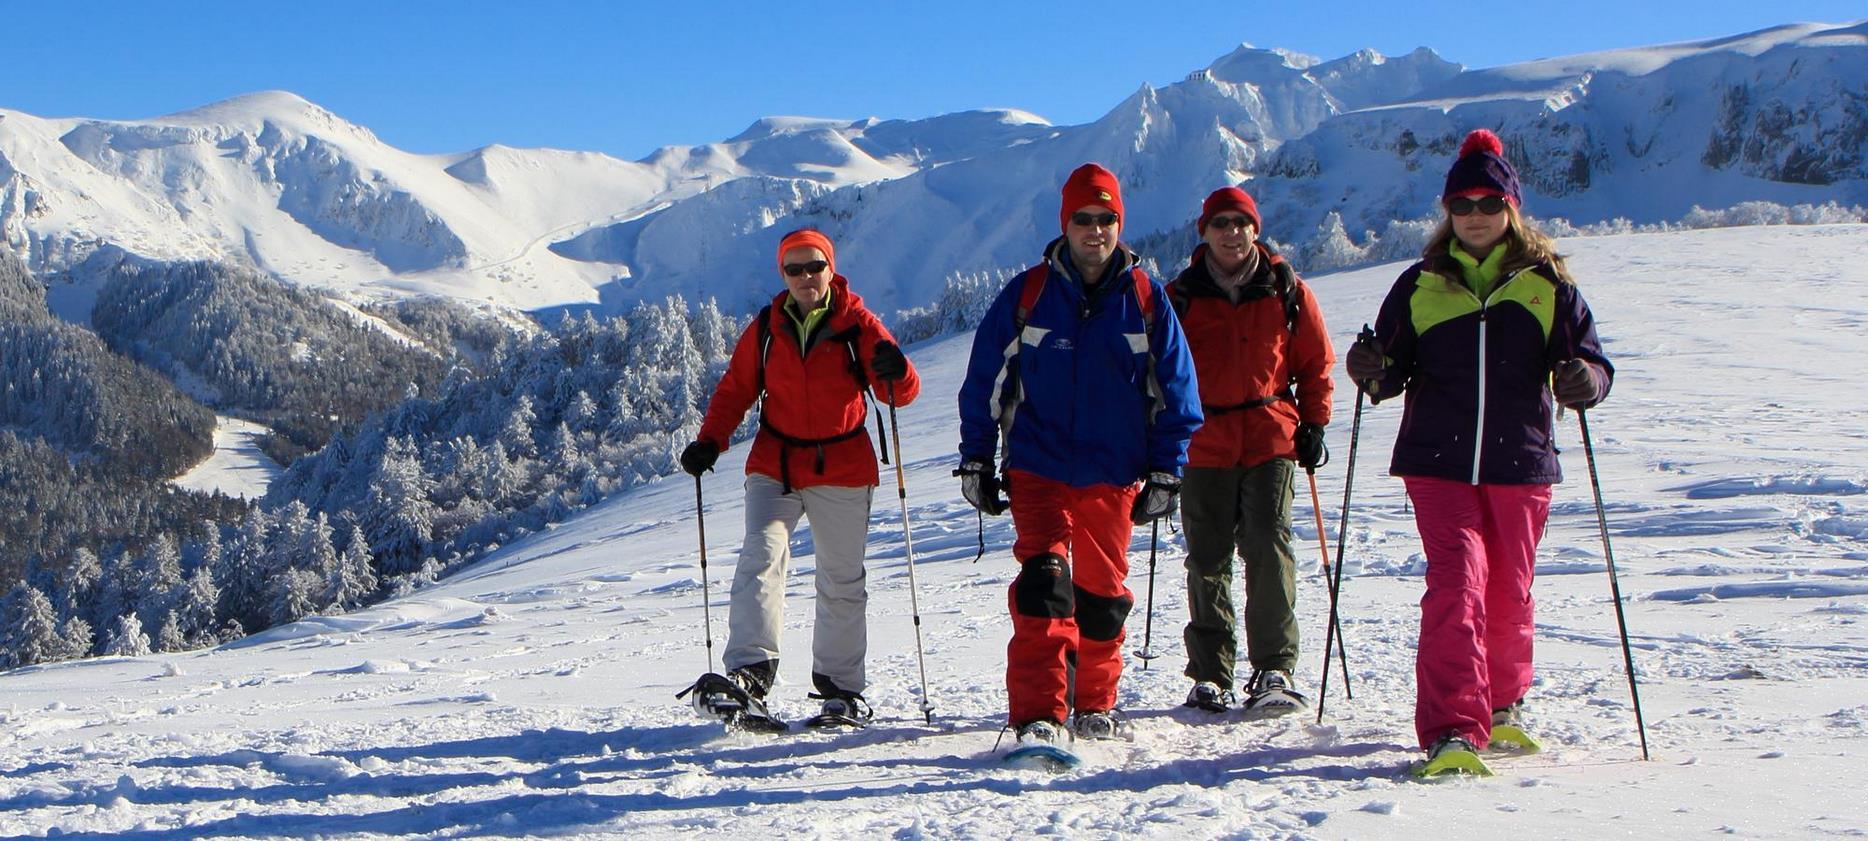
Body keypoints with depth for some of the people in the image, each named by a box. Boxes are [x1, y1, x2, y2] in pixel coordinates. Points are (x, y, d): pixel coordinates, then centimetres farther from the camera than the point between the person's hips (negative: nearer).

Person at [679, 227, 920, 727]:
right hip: (774, 466, 1)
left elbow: (901, 393, -5)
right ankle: (750, 672, -27)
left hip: (842, 471, -1)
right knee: (760, 559, -19)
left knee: (842, 582, 7)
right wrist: (709, 442, -4)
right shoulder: (766, 329, 4)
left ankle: (841, 689, 18)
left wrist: (895, 372, -29)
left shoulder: (857, 325, -2)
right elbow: (735, 390, 11)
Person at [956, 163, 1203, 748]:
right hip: (1038, 468, -2)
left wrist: (1166, 472, 2)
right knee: (1043, 582, -16)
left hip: (1114, 476, 2)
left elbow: (1176, 392, 6)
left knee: (1102, 593, 12)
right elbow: (983, 382, 6)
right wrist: (976, 461, 4)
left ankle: (1095, 707, 30)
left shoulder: (1145, 300, 2)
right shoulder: (1027, 295, 0)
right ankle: (1039, 716, -18)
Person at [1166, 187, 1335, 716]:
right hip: (1202, 442, 1)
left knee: (1269, 550, -10)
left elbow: (1315, 362, 13)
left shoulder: (1287, 291, 6)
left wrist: (1314, 423, 6)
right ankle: (1209, 674, 11)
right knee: (1208, 559, 4)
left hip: (1272, 437, -1)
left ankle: (1275, 669, -6)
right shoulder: (1180, 296, 6)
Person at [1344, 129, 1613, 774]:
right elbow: (1395, 367, 9)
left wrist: (1585, 380, -20)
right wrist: (1374, 371, -14)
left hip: (1522, 463, 1)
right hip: (1438, 463, -1)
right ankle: (1452, 731, -18)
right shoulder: (1421, 285, 8)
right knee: (1457, 583, -15)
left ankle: (1503, 705, 34)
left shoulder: (1547, 285, 6)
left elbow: (1591, 361, 3)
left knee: (1509, 593, 10)